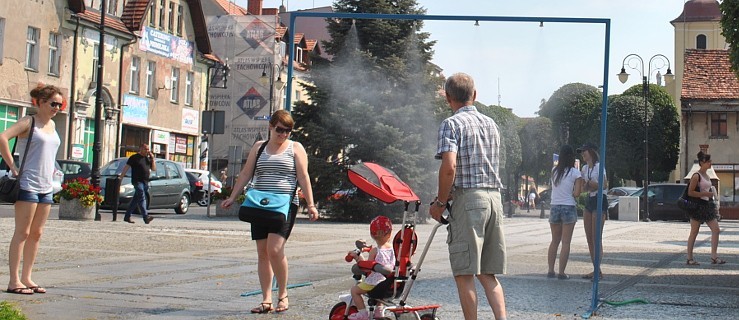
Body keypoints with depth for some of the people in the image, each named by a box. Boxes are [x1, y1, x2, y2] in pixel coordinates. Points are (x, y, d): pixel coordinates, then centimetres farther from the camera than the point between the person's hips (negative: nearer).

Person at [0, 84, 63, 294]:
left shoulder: (52, 125, 15)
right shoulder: (28, 122, -7)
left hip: (46, 186, 8)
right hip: (28, 184, -7)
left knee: (36, 233, 9)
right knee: (22, 232, -6)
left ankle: (27, 278, 15)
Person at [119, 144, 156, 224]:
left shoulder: (148, 158, 18)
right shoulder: (134, 157, 0)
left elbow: (154, 168, 17)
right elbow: (126, 167, -1)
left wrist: (152, 158, 5)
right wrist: (121, 176, -8)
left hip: (145, 182, 7)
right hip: (137, 181, -6)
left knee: (135, 200, 10)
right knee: (141, 198, -16)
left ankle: (127, 217, 17)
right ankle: (146, 217, -27)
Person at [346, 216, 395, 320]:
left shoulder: (374, 251, -14)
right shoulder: (393, 248, 1)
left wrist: (357, 257, -4)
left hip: (375, 281, -7)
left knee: (355, 290, 4)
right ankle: (378, 310, 41)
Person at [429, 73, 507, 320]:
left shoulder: (451, 124, -6)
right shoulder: (491, 124, 17)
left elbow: (449, 167, -19)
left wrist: (440, 203, -6)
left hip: (468, 199, -7)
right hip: (495, 197, 7)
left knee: (464, 274, 0)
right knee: (487, 274, 11)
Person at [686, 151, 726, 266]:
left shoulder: (707, 175, 14)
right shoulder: (696, 176, -12)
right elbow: (690, 192, -18)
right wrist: (706, 194, -20)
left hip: (707, 205, 9)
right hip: (698, 206, -8)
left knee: (716, 230, 0)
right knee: (694, 232, -1)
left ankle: (714, 256, 1)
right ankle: (690, 258, 6)